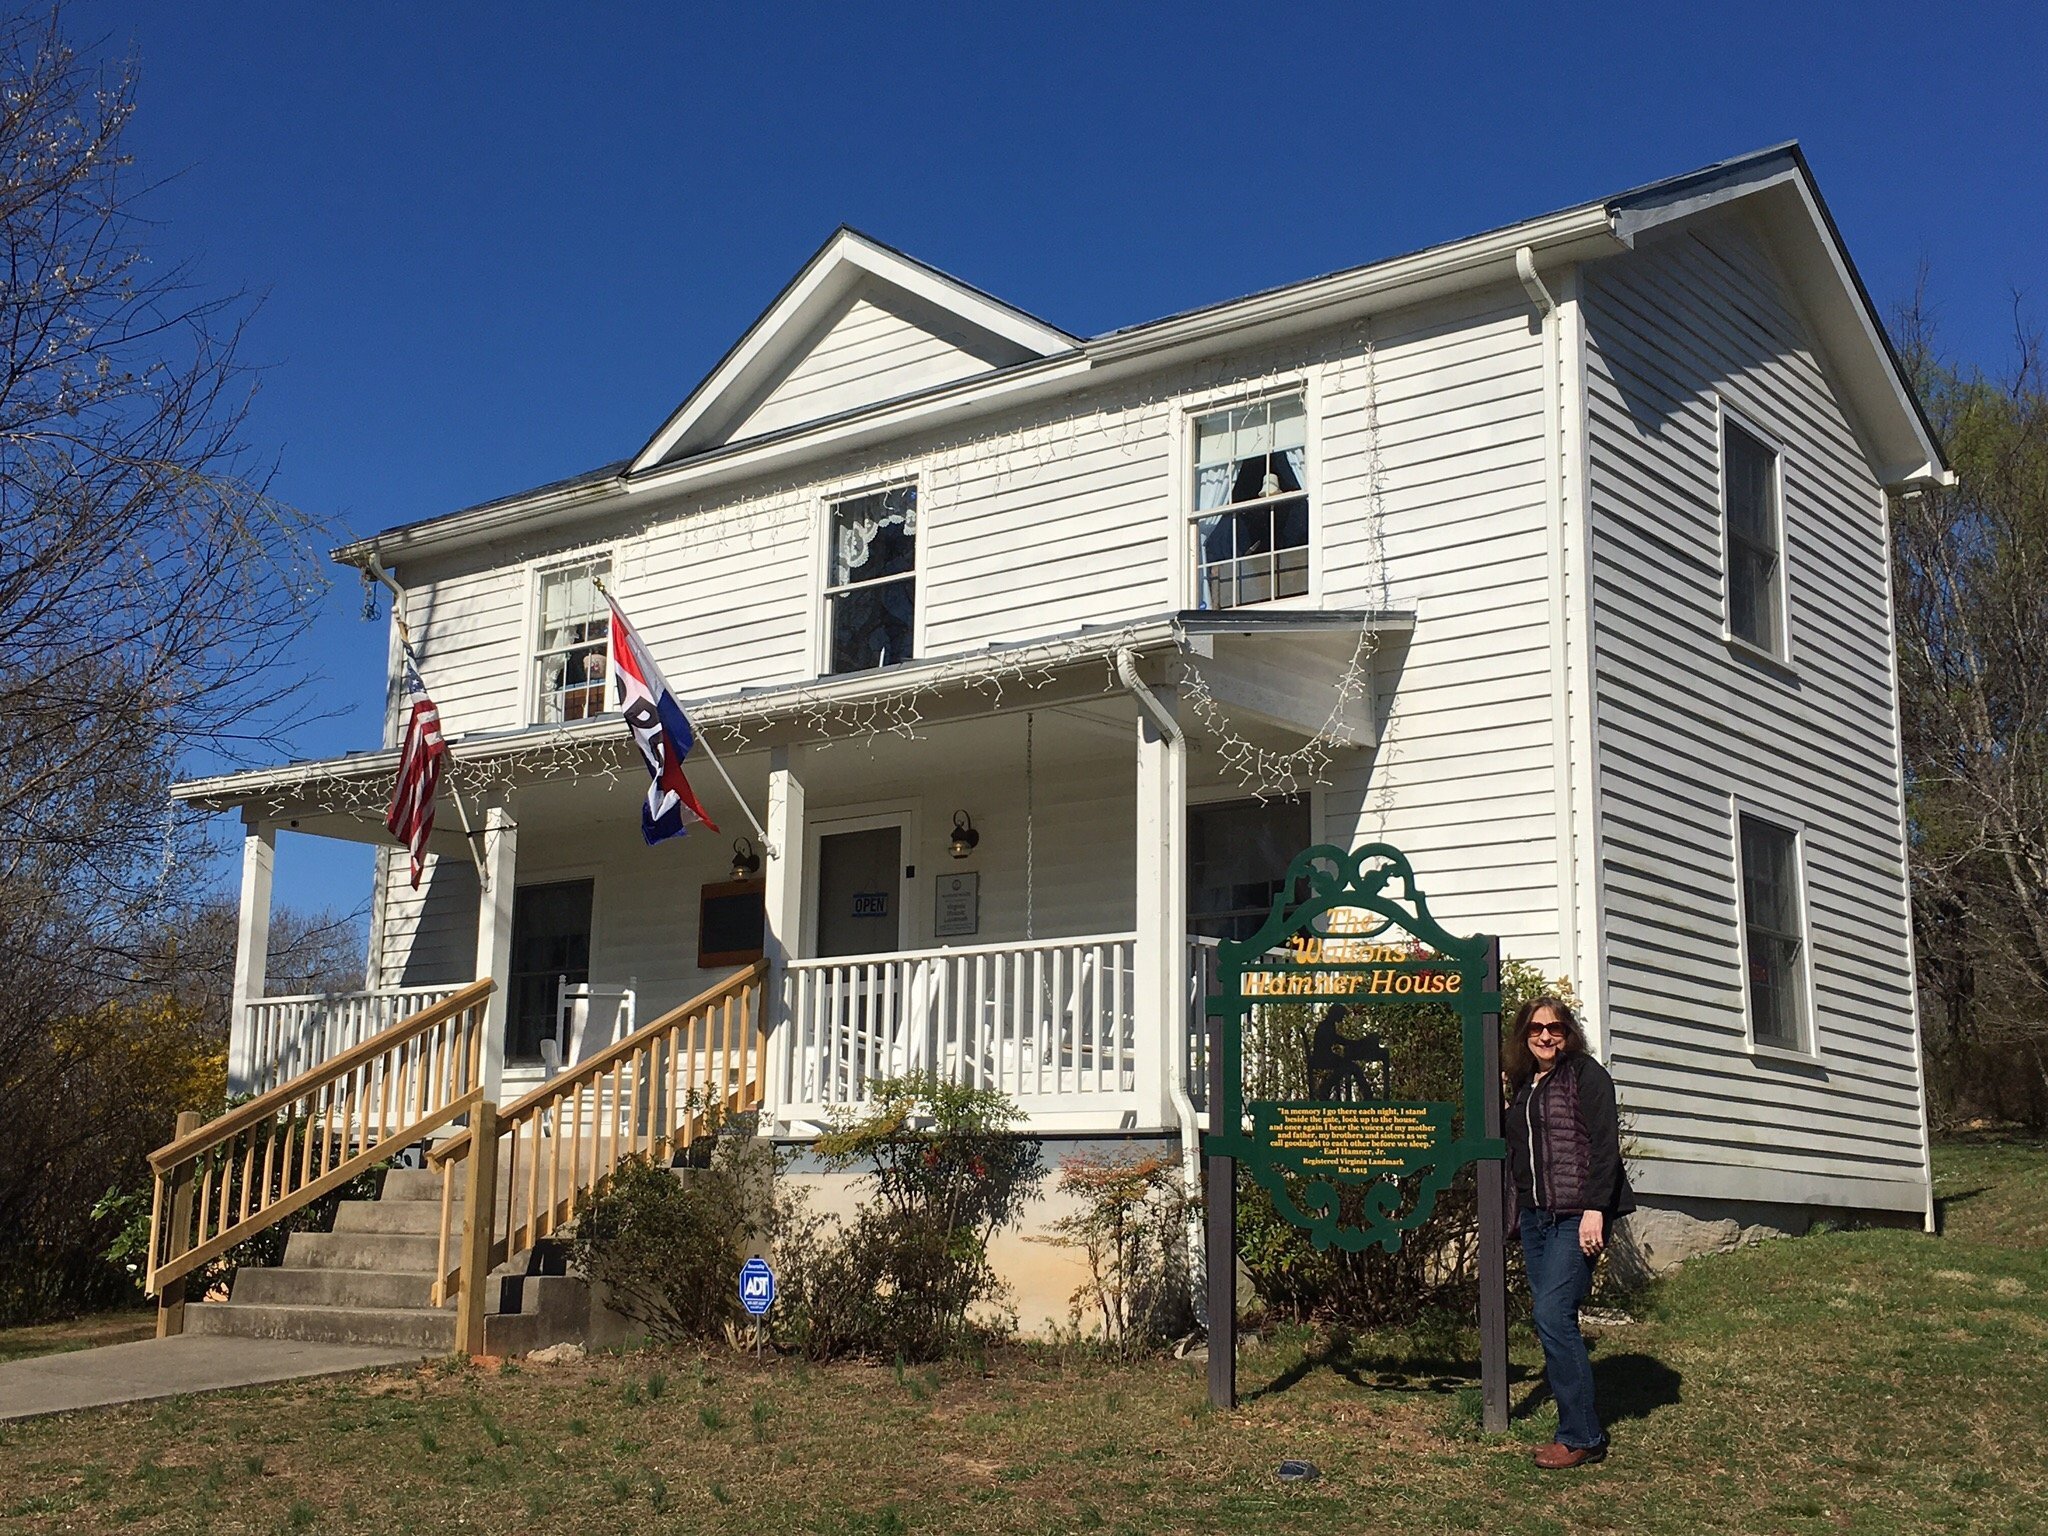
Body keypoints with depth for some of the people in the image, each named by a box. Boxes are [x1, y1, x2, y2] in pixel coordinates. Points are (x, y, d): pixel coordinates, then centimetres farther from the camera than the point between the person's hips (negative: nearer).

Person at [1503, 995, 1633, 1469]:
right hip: (1535, 1214, 7)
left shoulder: (1585, 1075, -4)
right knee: (1552, 1319, 5)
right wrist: (1516, 1210, 17)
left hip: (1575, 1214, -7)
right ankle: (1577, 1429, 12)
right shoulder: (1523, 1085, 17)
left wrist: (1594, 1210, -18)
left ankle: (1582, 1437, -7)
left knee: (1553, 1314, -15)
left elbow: (1605, 1145, -11)